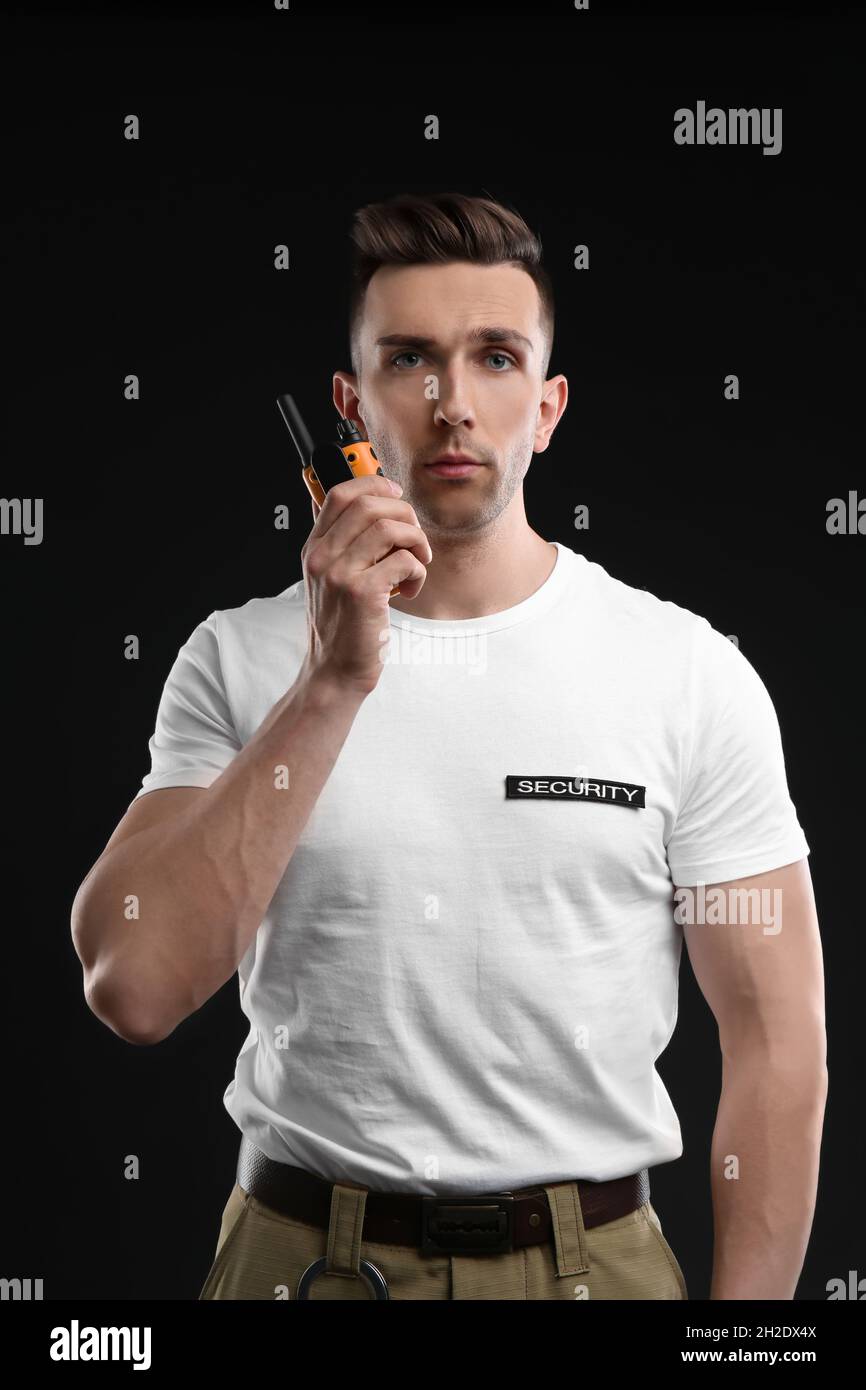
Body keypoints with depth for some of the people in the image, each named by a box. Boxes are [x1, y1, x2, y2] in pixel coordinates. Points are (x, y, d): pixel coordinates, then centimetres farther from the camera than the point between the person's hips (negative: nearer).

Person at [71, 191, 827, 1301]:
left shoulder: (692, 671, -6)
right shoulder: (239, 658, -4)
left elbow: (776, 1040, -5)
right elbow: (133, 988, -16)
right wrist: (331, 681, -21)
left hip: (593, 1256, 0)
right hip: (299, 1252, 0)